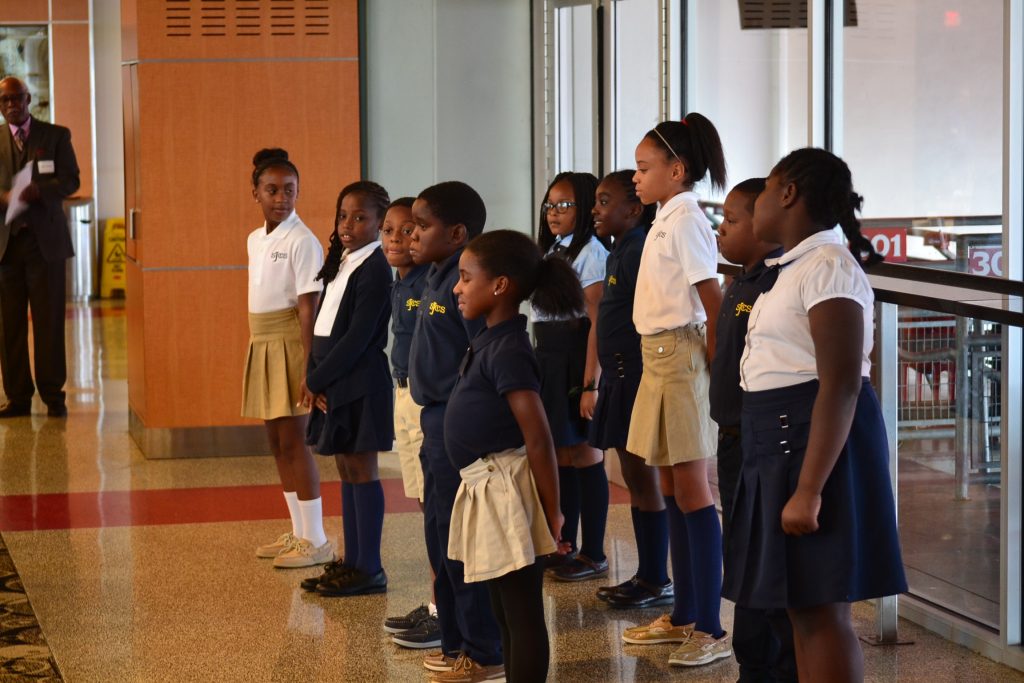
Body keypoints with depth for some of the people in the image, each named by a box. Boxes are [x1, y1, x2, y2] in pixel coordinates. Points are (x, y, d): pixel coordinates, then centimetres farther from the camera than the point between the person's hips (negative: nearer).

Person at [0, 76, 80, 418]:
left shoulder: (56, 136, 7)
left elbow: (71, 180, 0)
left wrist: (37, 191, -18)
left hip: (45, 239, -2)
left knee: (49, 320, -1)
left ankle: (53, 394, 5)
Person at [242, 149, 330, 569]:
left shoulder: (302, 241, -13)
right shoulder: (255, 240, 11)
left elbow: (308, 307, -17)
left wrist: (309, 368, -21)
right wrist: (257, 351, 16)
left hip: (289, 346, -8)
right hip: (262, 346, 8)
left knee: (293, 441, -6)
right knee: (276, 443, 12)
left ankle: (315, 541, 1)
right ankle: (298, 532, 22)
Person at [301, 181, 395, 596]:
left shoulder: (374, 270, -13)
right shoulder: (340, 262, 13)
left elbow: (357, 337, -18)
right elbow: (322, 325, 11)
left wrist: (316, 379, -13)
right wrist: (313, 376, -1)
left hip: (359, 385, -9)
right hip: (332, 384, 9)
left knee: (361, 470, -4)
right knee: (346, 470, 12)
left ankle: (369, 569, 2)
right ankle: (352, 561, 19)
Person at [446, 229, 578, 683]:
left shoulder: (507, 350, -19)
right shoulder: (491, 340, 10)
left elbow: (539, 439, -20)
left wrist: (551, 513, -17)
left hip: (507, 493, -10)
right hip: (487, 492, 10)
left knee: (522, 615, -3)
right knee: (505, 612, 18)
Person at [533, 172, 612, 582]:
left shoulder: (590, 252, -10)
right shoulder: (551, 252, 16)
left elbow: (597, 323, -16)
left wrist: (590, 383, -20)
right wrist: (539, 367, 11)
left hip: (575, 360, -8)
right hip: (548, 360, 8)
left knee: (582, 455, -3)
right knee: (559, 456, 12)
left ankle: (593, 555, 5)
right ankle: (564, 548, 20)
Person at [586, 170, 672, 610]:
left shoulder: (639, 253, -16)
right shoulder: (619, 254, 14)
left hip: (636, 378, -10)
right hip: (619, 377, 10)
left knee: (644, 478, -3)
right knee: (634, 479, 14)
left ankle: (657, 581, 4)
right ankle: (646, 575, 21)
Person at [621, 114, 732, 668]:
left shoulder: (685, 222, -15)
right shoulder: (666, 221, 13)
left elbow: (714, 305, -18)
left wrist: (712, 369, -16)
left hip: (681, 357, -9)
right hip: (659, 357, 9)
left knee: (690, 489, -7)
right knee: (673, 487, 13)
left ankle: (710, 628, -3)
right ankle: (684, 615, 22)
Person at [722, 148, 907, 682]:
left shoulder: (828, 266, -16)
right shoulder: (798, 267, 15)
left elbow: (842, 383, -24)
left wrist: (809, 490, -28)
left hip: (817, 441, -10)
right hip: (785, 442, 10)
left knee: (818, 610, -8)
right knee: (800, 608, 12)